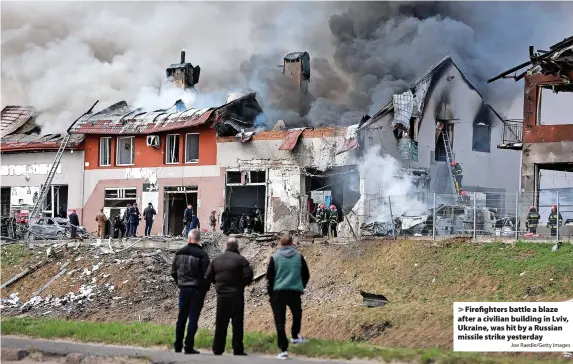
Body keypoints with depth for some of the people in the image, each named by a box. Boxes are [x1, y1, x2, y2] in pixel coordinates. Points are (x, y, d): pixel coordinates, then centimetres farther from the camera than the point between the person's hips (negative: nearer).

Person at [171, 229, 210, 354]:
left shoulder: (179, 253, 2)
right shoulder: (202, 255, -14)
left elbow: (173, 272, 8)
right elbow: (207, 274, -13)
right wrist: (205, 289, 2)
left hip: (183, 289, 4)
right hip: (197, 290, -4)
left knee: (181, 317, 14)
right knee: (193, 318, 0)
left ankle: (178, 345, 18)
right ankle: (189, 347, -2)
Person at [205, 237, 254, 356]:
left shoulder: (216, 260, 5)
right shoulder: (240, 260, -9)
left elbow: (208, 277, 4)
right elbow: (248, 276, -15)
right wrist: (241, 284, 4)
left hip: (221, 295, 4)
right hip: (236, 295, -3)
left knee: (220, 323, 10)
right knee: (237, 323, 2)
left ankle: (217, 349, 12)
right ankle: (237, 349, 1)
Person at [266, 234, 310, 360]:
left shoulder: (275, 257, 0)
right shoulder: (298, 256, 4)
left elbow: (269, 277, 1)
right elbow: (306, 275, 10)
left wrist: (271, 293, 13)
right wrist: (301, 287, 26)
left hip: (278, 292, -1)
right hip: (295, 291, 1)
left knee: (280, 321, 1)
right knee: (297, 314, 30)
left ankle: (283, 350, -4)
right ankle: (295, 336, 35)